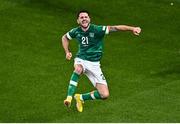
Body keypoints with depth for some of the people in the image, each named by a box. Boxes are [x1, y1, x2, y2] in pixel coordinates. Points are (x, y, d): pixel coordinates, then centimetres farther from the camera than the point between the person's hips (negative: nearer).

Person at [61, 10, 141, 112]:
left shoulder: (96, 30, -15)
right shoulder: (76, 31, -2)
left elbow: (114, 28, -25)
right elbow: (65, 38, 20)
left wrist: (132, 28, -37)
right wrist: (67, 52, 6)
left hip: (94, 64, 0)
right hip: (81, 60, 0)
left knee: (105, 95, -7)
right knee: (78, 69, -40)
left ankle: (81, 97, 17)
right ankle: (69, 97, -39)